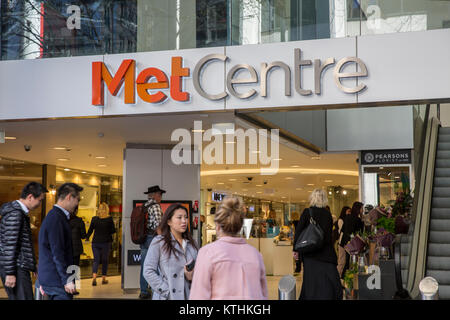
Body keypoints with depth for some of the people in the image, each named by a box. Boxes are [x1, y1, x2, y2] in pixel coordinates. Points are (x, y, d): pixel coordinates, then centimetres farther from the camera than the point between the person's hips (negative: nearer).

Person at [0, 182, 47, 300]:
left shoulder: (20, 212, 17)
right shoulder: (15, 214, -14)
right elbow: (10, 245, -19)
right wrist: (10, 273, -20)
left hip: (20, 267, 10)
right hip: (16, 268, -10)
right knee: (24, 298, -12)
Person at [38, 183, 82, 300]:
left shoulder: (53, 216, 17)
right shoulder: (56, 218, -16)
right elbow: (57, 253, -21)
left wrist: (43, 281, 25)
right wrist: (67, 280, -20)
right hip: (57, 281, -10)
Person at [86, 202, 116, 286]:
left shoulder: (94, 219, -4)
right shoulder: (109, 219, -8)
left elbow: (90, 230, 3)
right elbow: (113, 231, -4)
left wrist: (87, 238, 20)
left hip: (95, 242, 1)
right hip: (106, 242, -1)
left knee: (96, 260, 6)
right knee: (104, 260, 11)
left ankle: (94, 277, -13)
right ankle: (103, 278, 15)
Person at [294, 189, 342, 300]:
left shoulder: (307, 212, -5)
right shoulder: (328, 214, 3)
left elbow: (298, 231, -10)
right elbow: (330, 233, 8)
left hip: (310, 253, -1)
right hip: (326, 252, 1)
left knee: (311, 281, 7)